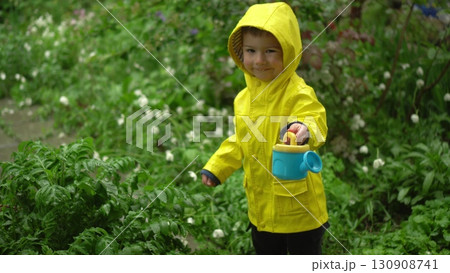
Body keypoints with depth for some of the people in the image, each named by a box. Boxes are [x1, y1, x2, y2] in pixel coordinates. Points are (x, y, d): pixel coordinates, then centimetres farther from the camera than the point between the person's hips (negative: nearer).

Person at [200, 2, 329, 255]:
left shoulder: (299, 93, -18)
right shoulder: (244, 98, 4)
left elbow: (316, 122, -34)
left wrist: (305, 130, -55)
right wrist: (216, 167, 15)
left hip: (298, 204, -7)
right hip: (261, 204, 7)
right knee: (266, 253, 23)